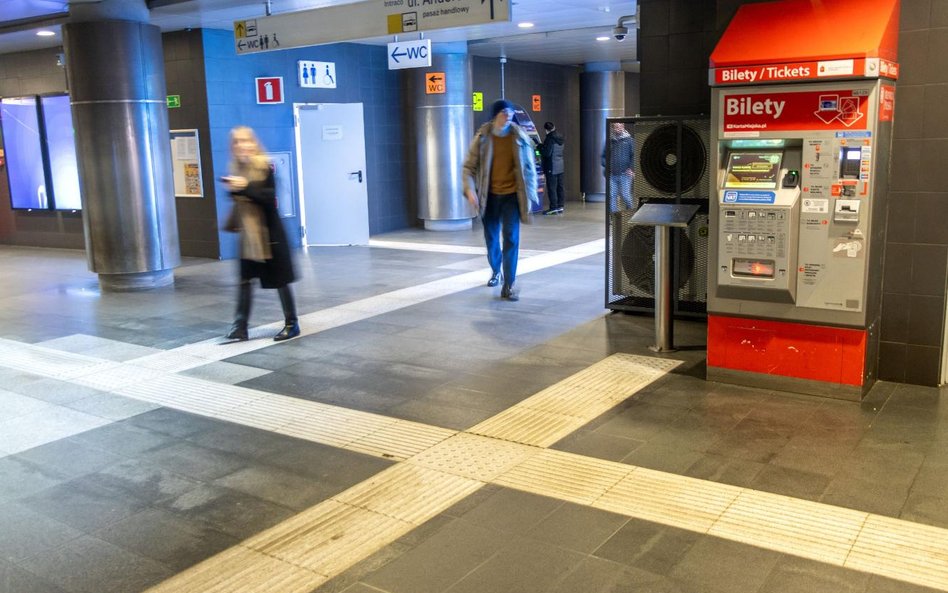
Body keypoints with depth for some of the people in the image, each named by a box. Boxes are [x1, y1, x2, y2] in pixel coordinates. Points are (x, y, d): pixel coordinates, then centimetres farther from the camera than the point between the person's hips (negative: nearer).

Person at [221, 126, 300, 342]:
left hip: (269, 232, -5)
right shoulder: (237, 169, 7)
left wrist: (246, 187, -26)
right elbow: (239, 200, 14)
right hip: (247, 233, 5)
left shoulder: (266, 167, -10)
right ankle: (240, 326, 8)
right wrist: (233, 190, -5)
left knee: (279, 280, 3)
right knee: (244, 279, 3)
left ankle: (292, 323, 15)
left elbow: (270, 197, -19)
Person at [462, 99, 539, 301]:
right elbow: (469, 166, -2)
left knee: (511, 239, -10)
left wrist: (530, 194, 0)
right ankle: (496, 271, 42)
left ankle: (509, 286, -5)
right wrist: (470, 189, -16)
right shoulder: (483, 137, -6)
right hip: (490, 196, 1)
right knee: (491, 238, 15)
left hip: (511, 195, -1)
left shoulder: (520, 137, -5)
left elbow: (529, 168, 3)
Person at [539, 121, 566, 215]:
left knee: (551, 188, -4)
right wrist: (542, 145, 19)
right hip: (560, 166, 9)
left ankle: (553, 208, -3)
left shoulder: (550, 138, -16)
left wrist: (540, 147, -2)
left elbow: (547, 153, -20)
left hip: (552, 167, -9)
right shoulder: (560, 137, 11)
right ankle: (560, 206, 14)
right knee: (560, 187, 10)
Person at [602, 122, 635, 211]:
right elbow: (604, 156, 17)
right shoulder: (610, 140, 10)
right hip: (612, 174, 3)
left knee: (625, 195, -5)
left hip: (625, 173, -3)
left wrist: (631, 168, -10)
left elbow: (634, 156, -1)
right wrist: (606, 165, 0)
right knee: (612, 195, 1)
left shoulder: (628, 139, 1)